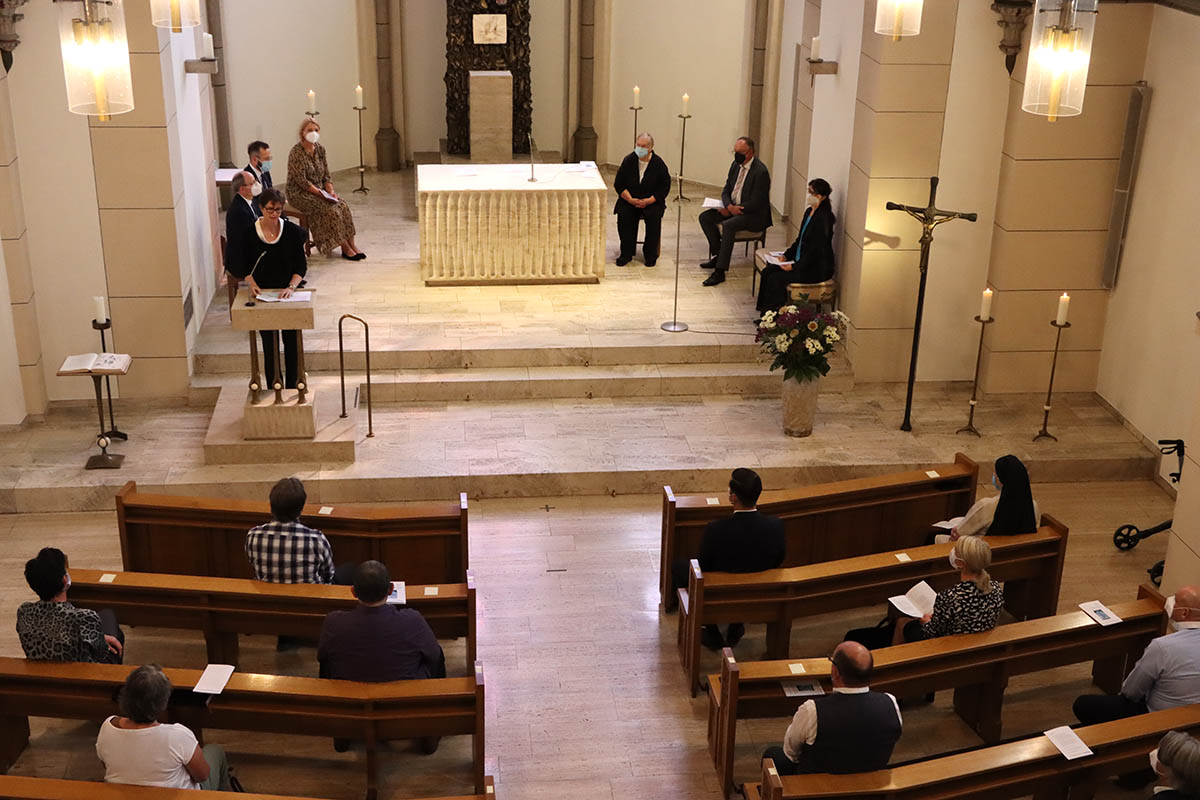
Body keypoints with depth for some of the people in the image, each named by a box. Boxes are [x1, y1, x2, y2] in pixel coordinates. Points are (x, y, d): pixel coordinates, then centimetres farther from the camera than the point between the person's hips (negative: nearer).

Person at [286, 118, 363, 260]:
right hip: (299, 194, -7)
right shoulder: (296, 152, -16)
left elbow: (326, 175, 9)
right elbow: (301, 181, -20)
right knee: (330, 209, -26)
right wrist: (321, 193, -24)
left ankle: (352, 244, -16)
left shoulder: (320, 148, 6)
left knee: (342, 205, -17)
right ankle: (345, 248, -18)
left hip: (319, 190, 7)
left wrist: (331, 191, -8)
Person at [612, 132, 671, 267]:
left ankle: (650, 255, -11)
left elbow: (665, 187, -3)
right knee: (623, 215, -26)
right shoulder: (628, 161, 0)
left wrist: (648, 201, -16)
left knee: (654, 218, -29)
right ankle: (626, 253, -14)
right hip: (629, 199, 1)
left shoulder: (659, 164, -4)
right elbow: (618, 184, 2)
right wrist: (630, 199, -14)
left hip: (652, 201, -1)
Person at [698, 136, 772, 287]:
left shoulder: (760, 172, -20)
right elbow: (726, 191, 10)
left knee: (728, 225, -33)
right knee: (705, 217, -2)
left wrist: (731, 209, -18)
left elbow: (755, 203, -21)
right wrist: (729, 206, -13)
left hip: (755, 215, -9)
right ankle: (718, 256, 7)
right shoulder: (736, 165, 6)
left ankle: (720, 272, -30)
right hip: (732, 208, 9)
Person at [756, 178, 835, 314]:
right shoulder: (809, 211, 10)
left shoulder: (823, 218, -20)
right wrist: (786, 255, 5)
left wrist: (795, 267, -19)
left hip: (817, 269, -9)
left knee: (776, 278, -19)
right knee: (767, 271, -3)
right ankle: (765, 311, 0)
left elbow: (816, 251, -21)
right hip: (802, 261, 9)